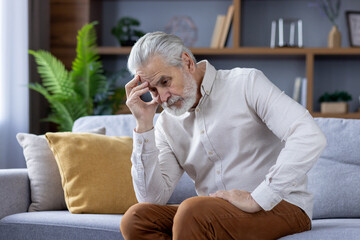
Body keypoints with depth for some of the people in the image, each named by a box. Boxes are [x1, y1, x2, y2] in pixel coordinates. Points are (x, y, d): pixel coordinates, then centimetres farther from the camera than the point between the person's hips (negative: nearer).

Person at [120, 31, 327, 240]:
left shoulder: (246, 83, -5)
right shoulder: (167, 125, 11)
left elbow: (310, 138, -18)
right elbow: (153, 198, -1)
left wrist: (256, 199, -22)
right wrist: (144, 125, -5)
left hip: (280, 206, -6)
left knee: (193, 211, -33)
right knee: (135, 219, -18)